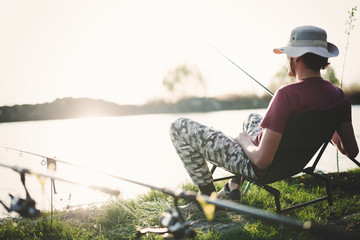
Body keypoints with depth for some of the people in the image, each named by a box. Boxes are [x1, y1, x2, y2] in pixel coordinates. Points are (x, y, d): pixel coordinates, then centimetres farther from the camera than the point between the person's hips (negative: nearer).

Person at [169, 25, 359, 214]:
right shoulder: (338, 96, -10)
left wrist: (244, 140, -9)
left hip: (259, 169, -8)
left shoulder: (288, 95, -32)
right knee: (253, 118, 39)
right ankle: (233, 188, 34)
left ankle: (208, 196, 8)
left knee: (179, 127, 1)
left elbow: (262, 160, -31)